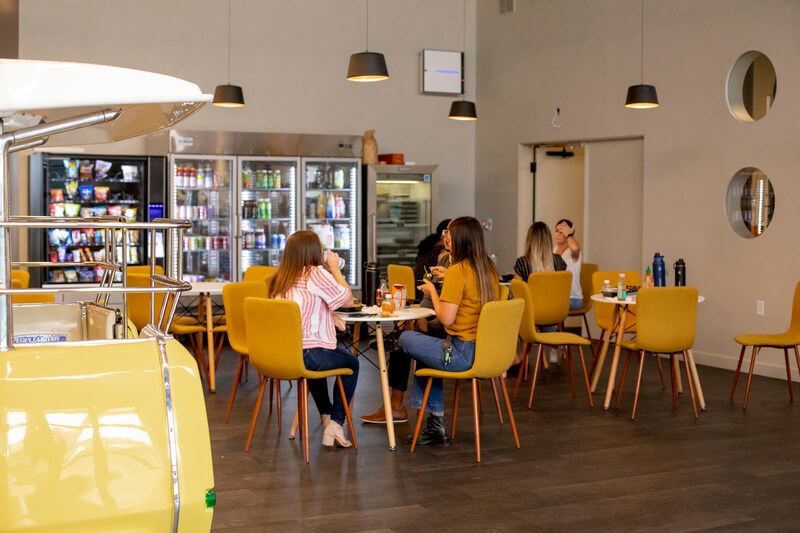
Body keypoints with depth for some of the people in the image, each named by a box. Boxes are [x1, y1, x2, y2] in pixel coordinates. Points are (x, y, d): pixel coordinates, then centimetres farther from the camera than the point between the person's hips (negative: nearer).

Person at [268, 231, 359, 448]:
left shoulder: (280, 277, 13)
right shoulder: (316, 274, -11)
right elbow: (345, 296, -1)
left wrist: (330, 318, 14)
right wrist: (335, 268, 9)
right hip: (304, 355, -8)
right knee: (351, 363, 18)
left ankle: (327, 417, 43)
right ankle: (335, 425, 13)